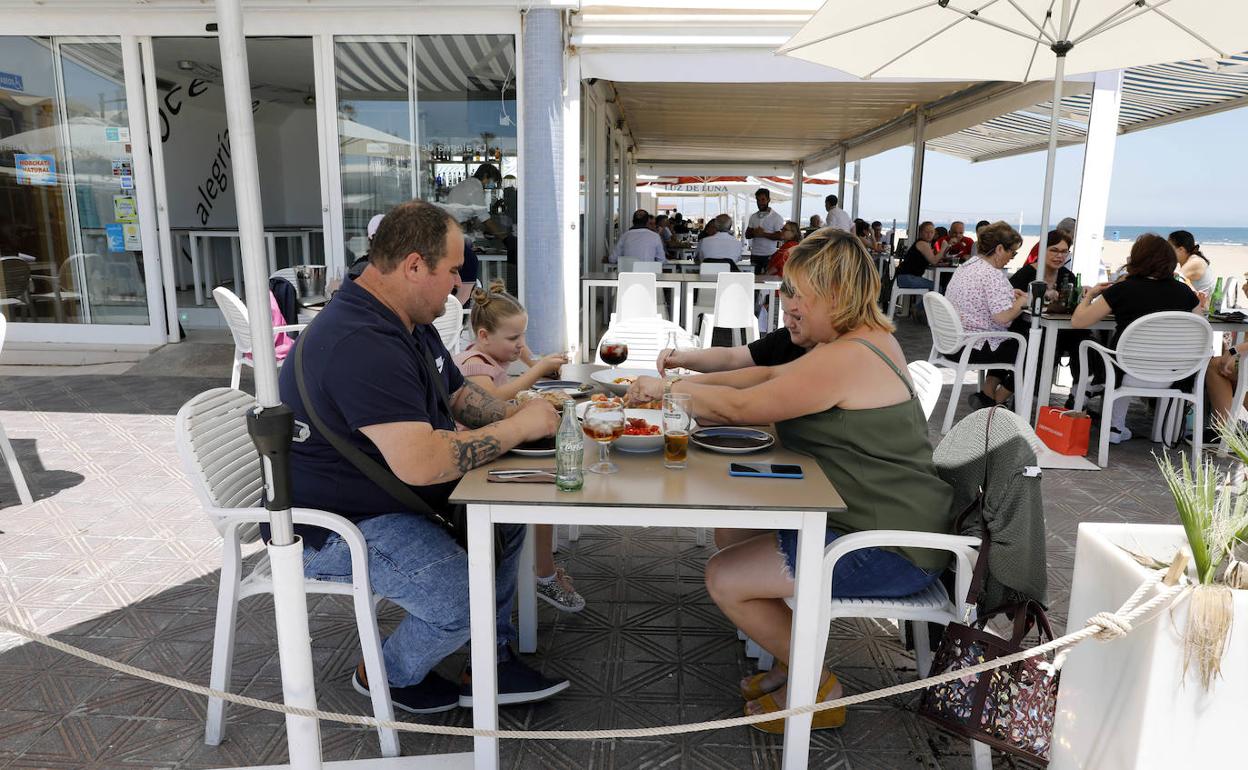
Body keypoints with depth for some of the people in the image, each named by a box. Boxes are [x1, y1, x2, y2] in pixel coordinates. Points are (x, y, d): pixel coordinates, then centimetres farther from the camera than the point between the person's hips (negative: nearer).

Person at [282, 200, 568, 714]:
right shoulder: (360, 344, -29)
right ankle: (387, 675, 10)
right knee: (465, 601, -22)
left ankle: (494, 659, 17)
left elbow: (458, 396, 16)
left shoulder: (410, 324, 6)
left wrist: (519, 416, -3)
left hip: (399, 496, 11)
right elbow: (420, 461, -36)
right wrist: (519, 428, -24)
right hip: (336, 528, -10)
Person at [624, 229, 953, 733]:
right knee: (735, 539, 16)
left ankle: (817, 688, 13)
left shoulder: (844, 359, -24)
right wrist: (687, 385, 5)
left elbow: (744, 407, -17)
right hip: (890, 520, 11)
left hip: (887, 550, -11)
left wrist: (670, 387, -3)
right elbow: (771, 376, 12)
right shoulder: (870, 338, 10)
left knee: (724, 578, -8)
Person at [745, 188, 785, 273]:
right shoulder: (753, 217, 13)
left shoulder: (776, 217, -2)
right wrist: (754, 233, -10)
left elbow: (780, 236, -9)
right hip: (754, 254, 4)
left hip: (769, 256, -4)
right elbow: (747, 234, 12)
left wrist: (764, 234, -18)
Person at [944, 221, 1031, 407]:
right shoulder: (992, 276, -21)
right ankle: (994, 402, 20)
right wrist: (1021, 302, -9)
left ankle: (986, 394, 27)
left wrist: (1009, 294, 12)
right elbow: (1002, 317, -28)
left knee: (1010, 343, 29)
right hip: (971, 349, -9)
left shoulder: (966, 266, 9)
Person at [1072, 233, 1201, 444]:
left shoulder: (1122, 290, -11)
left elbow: (1078, 322, -10)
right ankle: (1116, 427, 32)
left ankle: (1116, 427, 29)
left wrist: (1089, 295, 9)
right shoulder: (1184, 291, -1)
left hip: (1130, 377, -3)